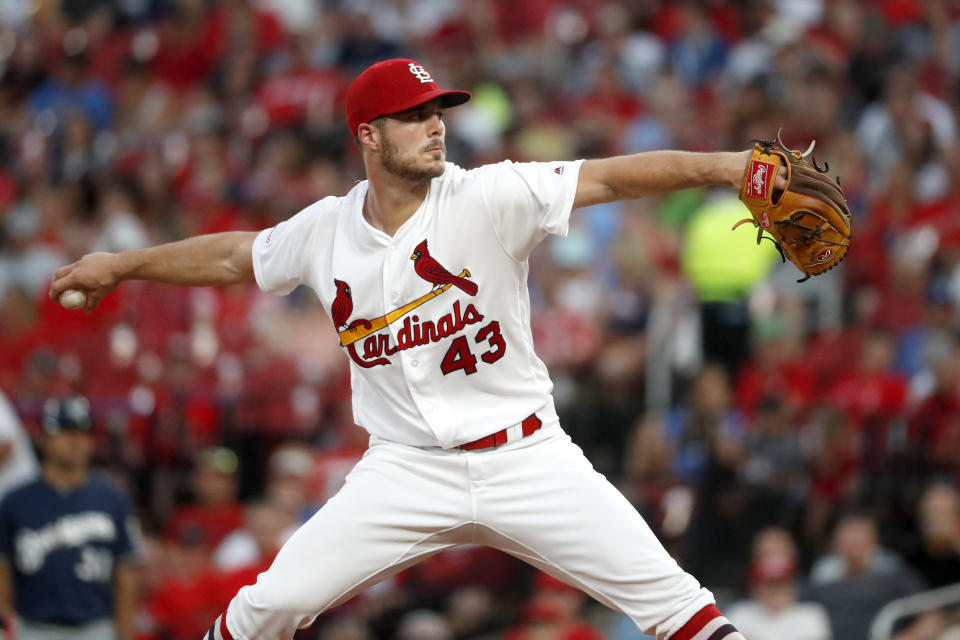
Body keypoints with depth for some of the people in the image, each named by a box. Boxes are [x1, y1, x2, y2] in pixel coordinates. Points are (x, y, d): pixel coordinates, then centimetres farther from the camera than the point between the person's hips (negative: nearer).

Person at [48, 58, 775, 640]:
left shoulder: (487, 199, -11)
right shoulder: (326, 231, 0)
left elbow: (611, 177, -22)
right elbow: (235, 256, 19)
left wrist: (721, 166, -36)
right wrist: (120, 265, 28)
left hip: (525, 457, -2)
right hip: (407, 471, 2)